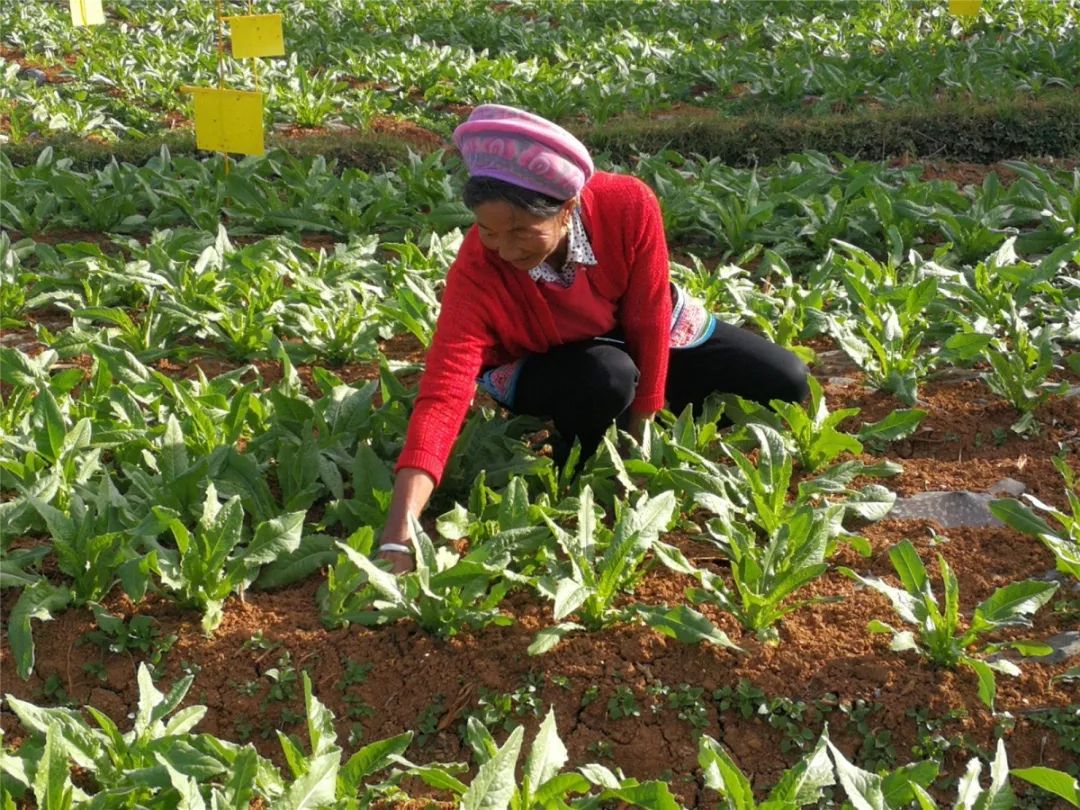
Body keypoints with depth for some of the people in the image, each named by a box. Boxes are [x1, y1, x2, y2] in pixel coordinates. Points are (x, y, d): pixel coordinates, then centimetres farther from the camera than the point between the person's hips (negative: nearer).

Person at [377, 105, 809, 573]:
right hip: (542, 363, -2)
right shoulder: (475, 274, -37)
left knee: (785, 385, -4)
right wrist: (399, 534, -56)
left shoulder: (628, 205, -35)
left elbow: (649, 318, -23)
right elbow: (442, 397, -45)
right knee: (605, 379, -38)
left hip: (635, 335, 3)